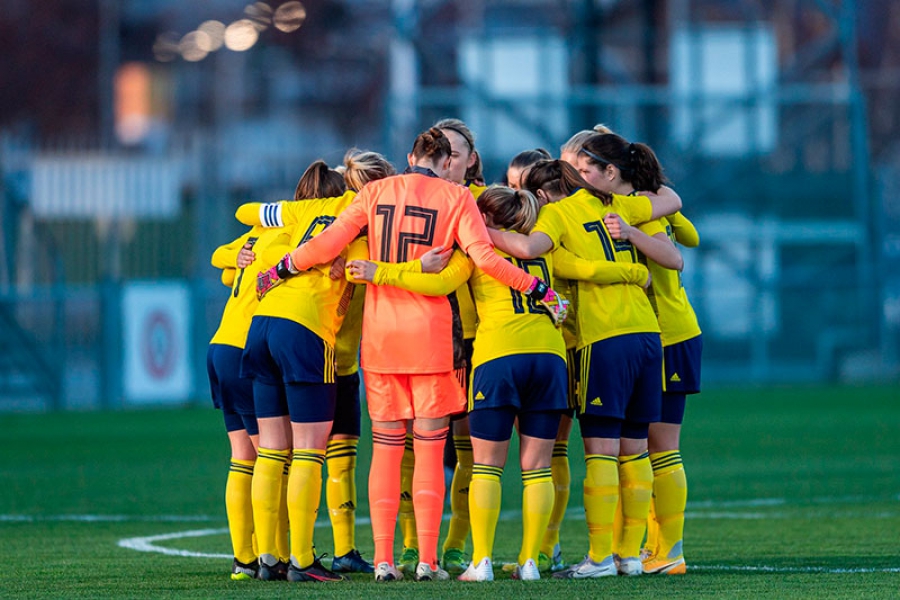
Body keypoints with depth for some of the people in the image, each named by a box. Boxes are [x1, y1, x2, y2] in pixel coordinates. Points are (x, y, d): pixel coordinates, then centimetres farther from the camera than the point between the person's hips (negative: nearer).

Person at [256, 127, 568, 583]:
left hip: (379, 331, 2)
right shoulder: (455, 197, -1)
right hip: (431, 331, -2)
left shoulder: (376, 192, 5)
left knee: (385, 446, 7)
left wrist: (280, 269, 11)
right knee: (429, 447, 2)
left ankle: (383, 559, 3)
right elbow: (484, 257, -12)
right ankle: (427, 560, -1)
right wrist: (538, 289, -7)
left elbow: (327, 244, -1)